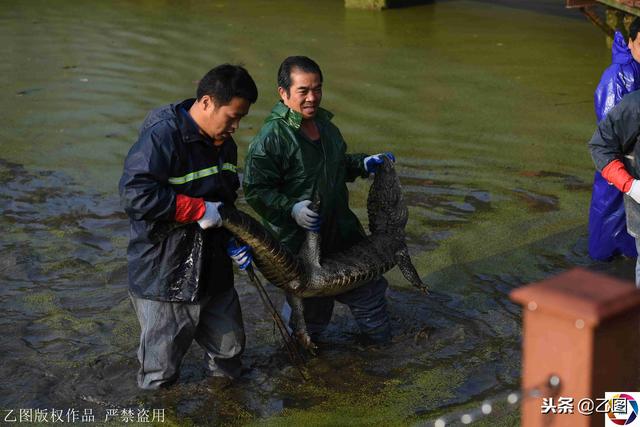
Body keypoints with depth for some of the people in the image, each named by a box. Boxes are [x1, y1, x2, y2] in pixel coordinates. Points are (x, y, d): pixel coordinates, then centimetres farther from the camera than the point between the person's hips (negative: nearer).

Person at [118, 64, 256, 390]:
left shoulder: (224, 145, 8)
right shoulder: (162, 134, -21)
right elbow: (135, 194, -31)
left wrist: (232, 240, 2)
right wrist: (200, 210, -26)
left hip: (213, 273, 8)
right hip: (164, 275, -7)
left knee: (229, 350, 20)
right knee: (161, 371, 7)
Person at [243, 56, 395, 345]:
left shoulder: (323, 123, 7)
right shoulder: (271, 137, -20)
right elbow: (255, 191, -20)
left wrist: (363, 164, 9)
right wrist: (291, 209, -31)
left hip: (341, 229, 8)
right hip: (298, 242, -8)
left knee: (370, 289, 20)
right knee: (312, 306, 8)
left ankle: (380, 341, 44)